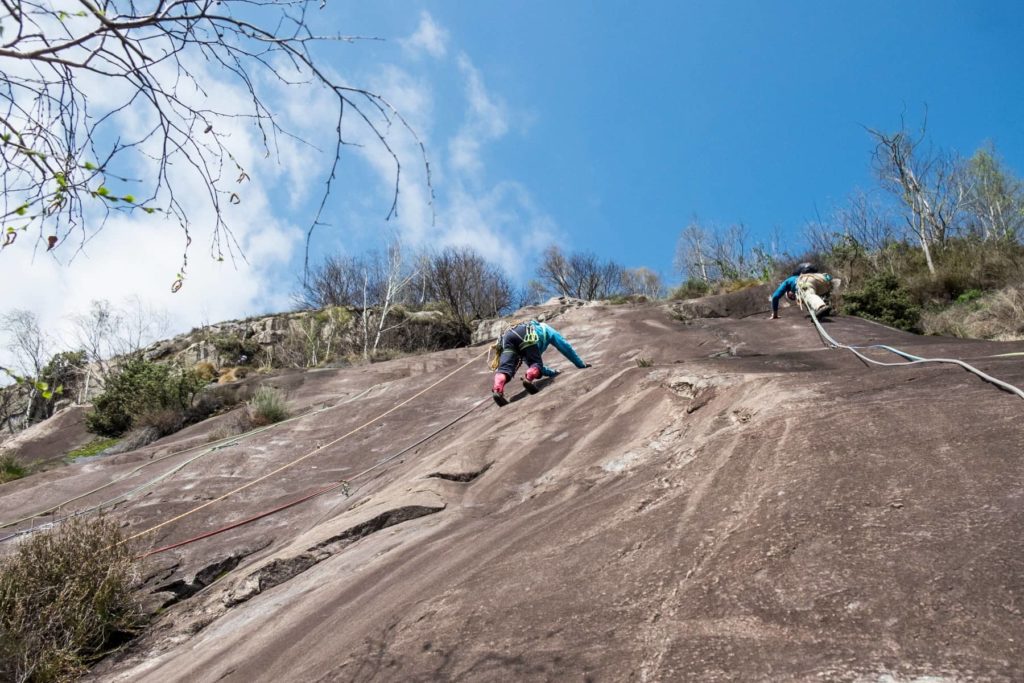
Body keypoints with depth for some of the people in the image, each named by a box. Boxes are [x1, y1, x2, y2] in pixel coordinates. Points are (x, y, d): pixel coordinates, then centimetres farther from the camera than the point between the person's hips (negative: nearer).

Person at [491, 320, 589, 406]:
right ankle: (529, 378, -30)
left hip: (507, 336, 4)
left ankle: (497, 390, -46)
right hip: (526, 336, -4)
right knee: (536, 364, 6)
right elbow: (565, 347, 40)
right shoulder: (546, 329, 41)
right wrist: (581, 365, 49)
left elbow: (530, 361, 55)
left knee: (506, 367, -15)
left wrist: (551, 372, 61)